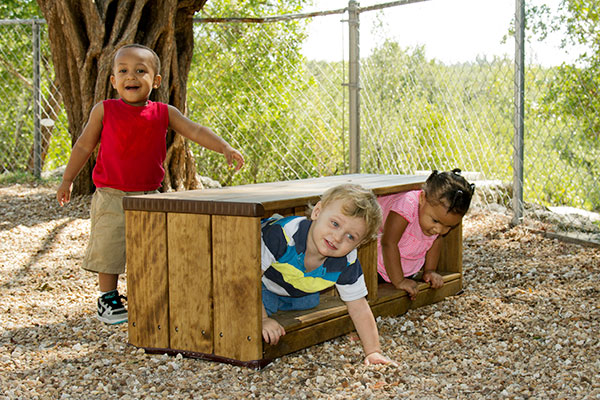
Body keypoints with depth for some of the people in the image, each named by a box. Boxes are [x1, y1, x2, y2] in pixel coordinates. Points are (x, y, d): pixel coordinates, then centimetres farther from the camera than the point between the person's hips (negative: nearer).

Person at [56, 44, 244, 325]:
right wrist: (67, 180, 10)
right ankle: (108, 300, 18)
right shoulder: (104, 111, -3)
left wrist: (224, 148, -19)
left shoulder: (164, 113, 1)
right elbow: (84, 146, 6)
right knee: (109, 248, 1)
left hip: (149, 197, 3)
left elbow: (196, 131, -4)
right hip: (111, 197, -2)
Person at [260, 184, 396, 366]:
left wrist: (373, 351, -24)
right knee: (264, 303, -24)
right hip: (262, 282, -5)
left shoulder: (346, 265, -28)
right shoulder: (283, 235, -43)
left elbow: (359, 309, -18)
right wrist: (262, 319, -41)